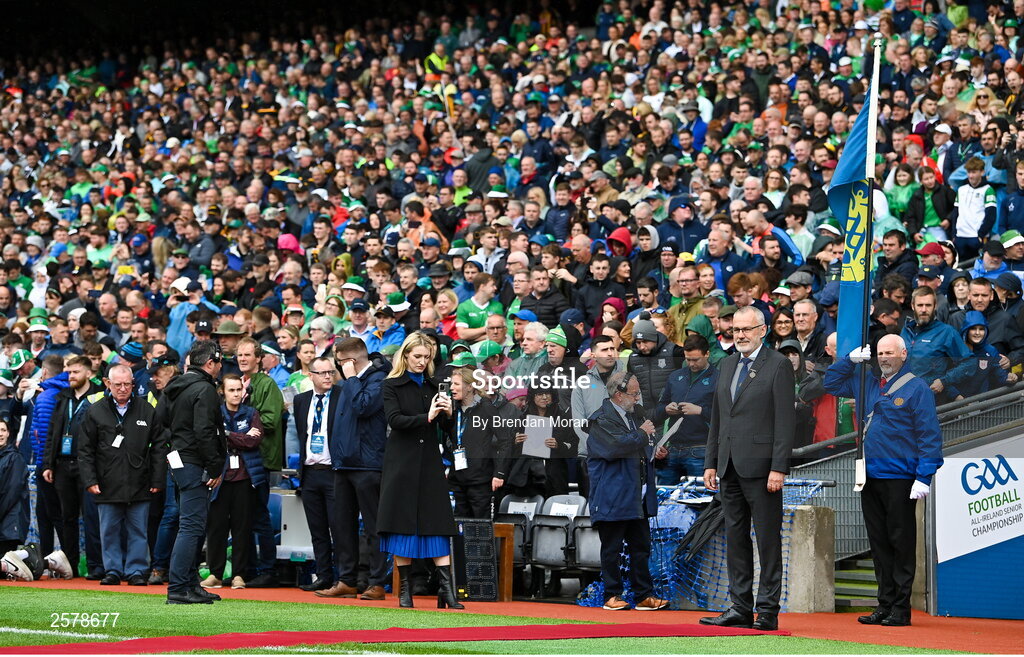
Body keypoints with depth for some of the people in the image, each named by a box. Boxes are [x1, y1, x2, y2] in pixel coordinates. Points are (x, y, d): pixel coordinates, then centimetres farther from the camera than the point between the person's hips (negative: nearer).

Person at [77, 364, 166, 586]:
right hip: (108, 484, 0)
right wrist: (90, 480, -4)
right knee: (110, 531, 5)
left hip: (139, 483, 0)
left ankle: (136, 571, 9)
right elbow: (85, 450, 5)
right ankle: (113, 571, 13)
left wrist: (158, 480, 2)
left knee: (138, 531, 2)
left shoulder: (147, 410, 6)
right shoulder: (95, 412, 4)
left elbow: (159, 447, 8)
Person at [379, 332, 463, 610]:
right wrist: (426, 417, -24)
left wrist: (447, 413, -9)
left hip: (430, 463, 3)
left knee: (437, 525, -4)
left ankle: (447, 589, -9)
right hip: (402, 463, -3)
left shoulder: (432, 386, 14)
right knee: (402, 525, -1)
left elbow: (444, 430, 13)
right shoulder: (392, 386, 2)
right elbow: (394, 420, -13)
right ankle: (405, 589, 7)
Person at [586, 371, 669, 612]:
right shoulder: (601, 420, -10)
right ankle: (612, 596, 7)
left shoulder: (635, 414, 16)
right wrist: (642, 433, -15)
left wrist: (655, 453, 8)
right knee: (611, 549, 0)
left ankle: (644, 596, 12)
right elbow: (616, 446, -26)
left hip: (638, 497, 7)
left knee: (641, 548, 8)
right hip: (613, 498, -7)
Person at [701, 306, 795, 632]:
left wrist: (779, 468, -16)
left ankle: (768, 611, 0)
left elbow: (785, 420, -10)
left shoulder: (778, 365, -5)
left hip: (761, 468, -7)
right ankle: (740, 608, 14)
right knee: (735, 539, 9)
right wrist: (711, 462, 13)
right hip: (730, 468, 7)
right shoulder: (728, 365, 16)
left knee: (768, 540, -3)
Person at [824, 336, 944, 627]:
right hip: (870, 479, 6)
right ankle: (885, 605, 13)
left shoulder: (917, 388, -4)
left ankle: (901, 609, 0)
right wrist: (851, 359, 11)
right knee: (879, 544, 8)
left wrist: (924, 477, -14)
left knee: (901, 543, -3)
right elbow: (832, 383, 28)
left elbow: (929, 435, -7)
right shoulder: (868, 384, 15)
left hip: (899, 479, -6)